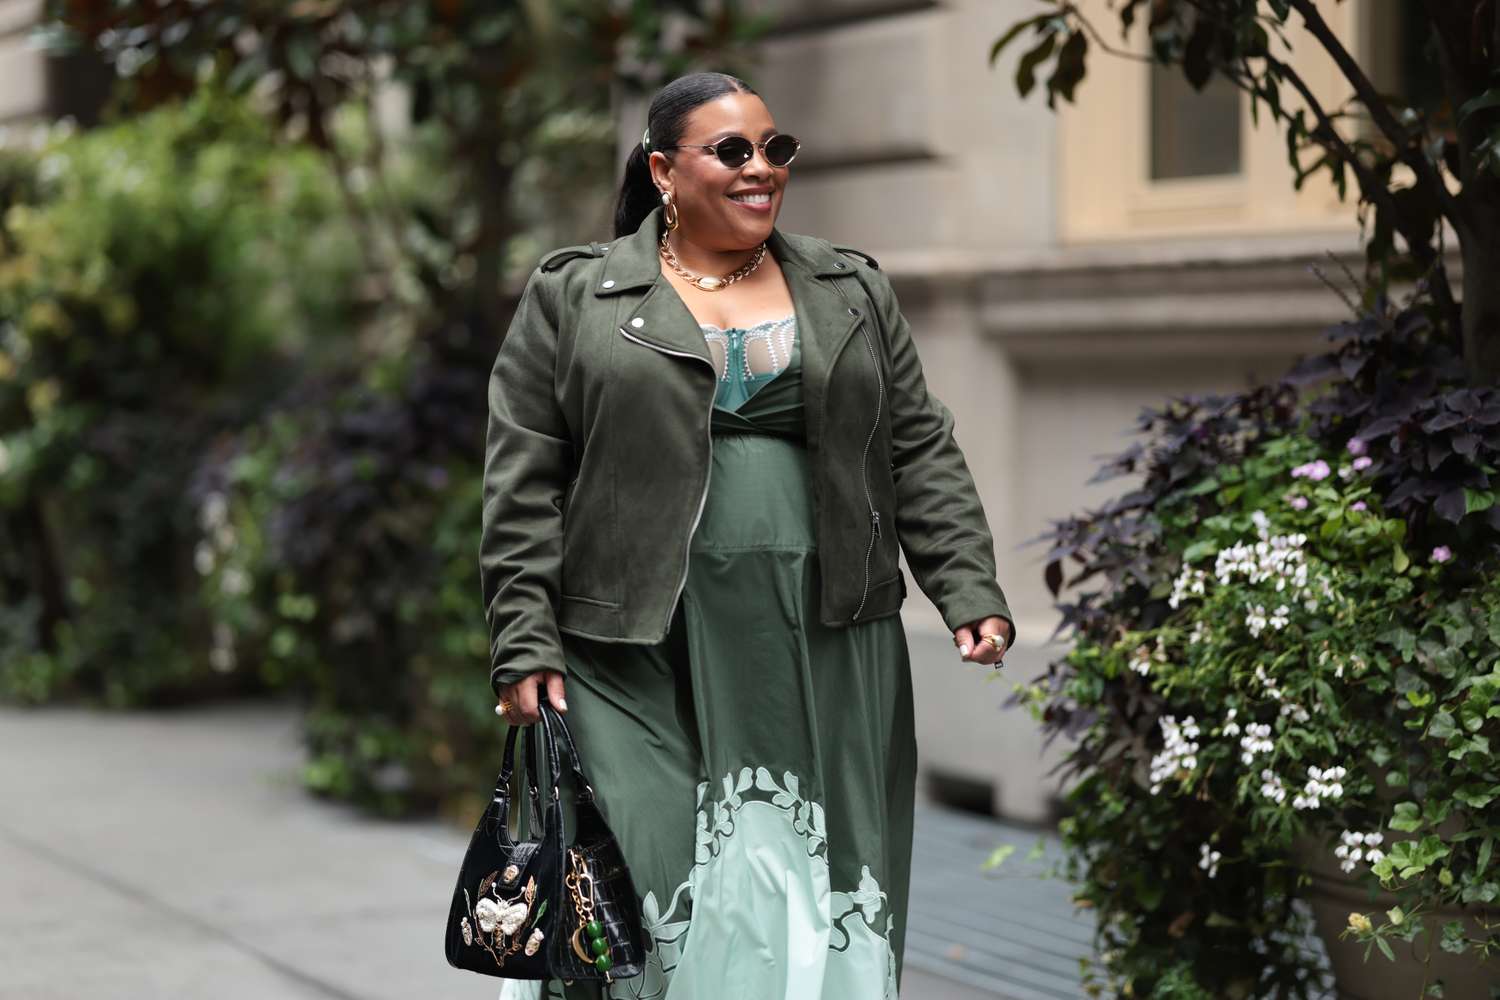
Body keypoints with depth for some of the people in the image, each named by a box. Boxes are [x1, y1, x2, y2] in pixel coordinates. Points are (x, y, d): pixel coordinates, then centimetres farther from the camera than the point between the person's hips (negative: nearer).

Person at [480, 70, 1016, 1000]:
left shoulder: (854, 290, 13)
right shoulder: (573, 296, 5)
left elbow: (922, 457, 11)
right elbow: (523, 487, 1)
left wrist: (971, 594, 0)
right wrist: (525, 647, -6)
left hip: (822, 653, 3)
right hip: (645, 654, -2)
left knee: (819, 904, 3)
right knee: (642, 889, -6)